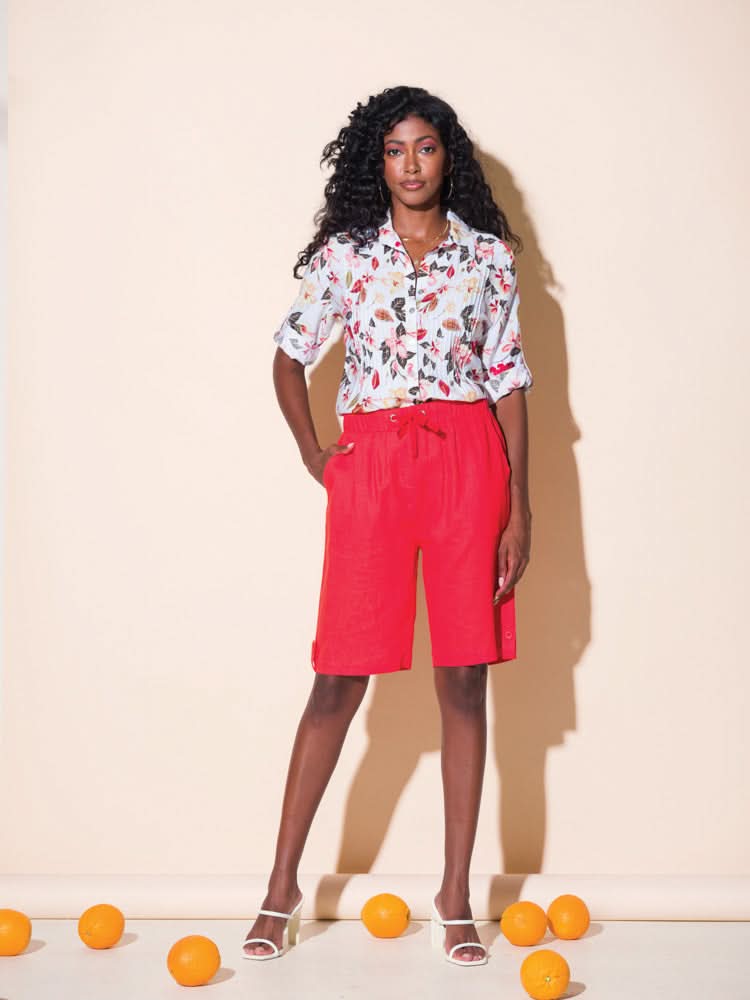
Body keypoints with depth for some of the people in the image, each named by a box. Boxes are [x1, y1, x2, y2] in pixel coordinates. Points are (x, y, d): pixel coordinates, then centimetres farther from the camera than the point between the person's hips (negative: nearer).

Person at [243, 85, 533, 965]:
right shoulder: (345, 254, 7)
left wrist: (520, 508, 1)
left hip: (468, 461, 1)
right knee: (341, 679, -1)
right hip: (372, 460, 0)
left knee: (463, 680, 2)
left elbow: (510, 383, 6)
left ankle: (456, 893, 12)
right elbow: (289, 358, 16)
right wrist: (313, 457, 5)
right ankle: (283, 883, 11)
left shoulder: (488, 256, 7)